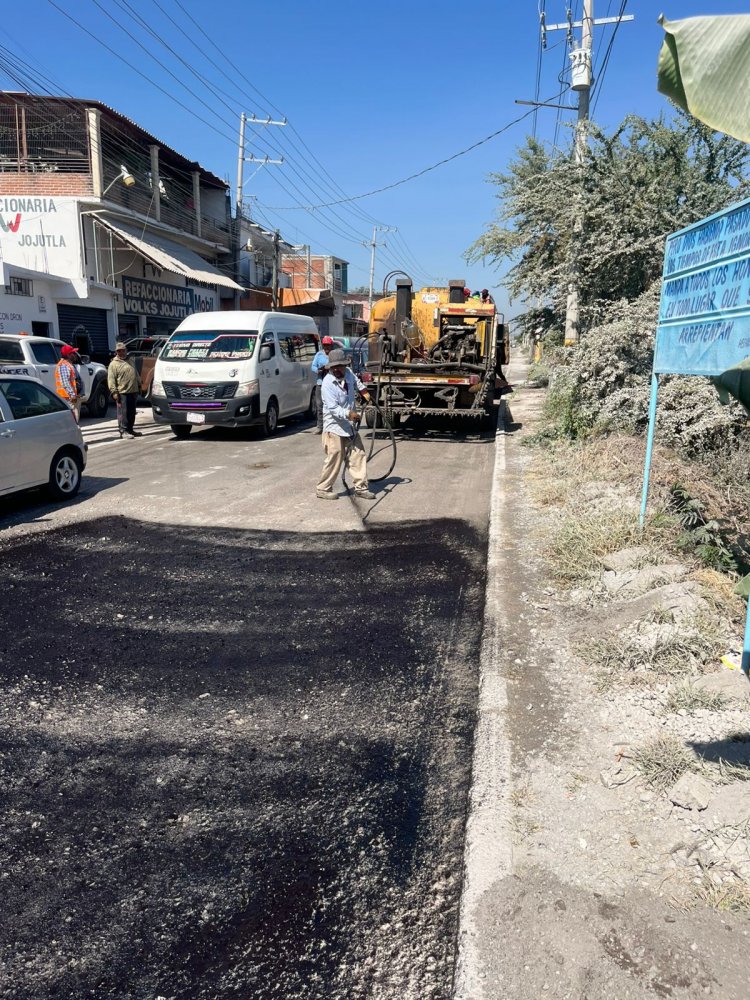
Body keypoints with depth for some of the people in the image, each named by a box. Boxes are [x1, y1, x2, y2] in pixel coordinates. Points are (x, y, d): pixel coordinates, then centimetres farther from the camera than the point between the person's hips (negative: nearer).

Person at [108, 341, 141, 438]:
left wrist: (138, 386, 23)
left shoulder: (130, 361, 18)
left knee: (132, 413, 13)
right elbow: (111, 379, -9)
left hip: (133, 391, 7)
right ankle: (123, 431, -6)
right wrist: (114, 392, -17)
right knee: (123, 413, -8)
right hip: (122, 393, -7)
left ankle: (130, 430, 23)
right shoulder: (114, 364, -3)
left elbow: (136, 375, 26)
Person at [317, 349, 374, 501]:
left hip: (351, 426, 7)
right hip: (335, 427, -7)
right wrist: (348, 413, -39)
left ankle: (361, 488, 14)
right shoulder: (328, 383, -19)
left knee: (358, 456, 7)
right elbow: (333, 408, -27)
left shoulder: (348, 374, 3)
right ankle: (323, 489, 9)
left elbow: (356, 382, 30)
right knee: (334, 460, -5)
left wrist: (363, 391, 27)